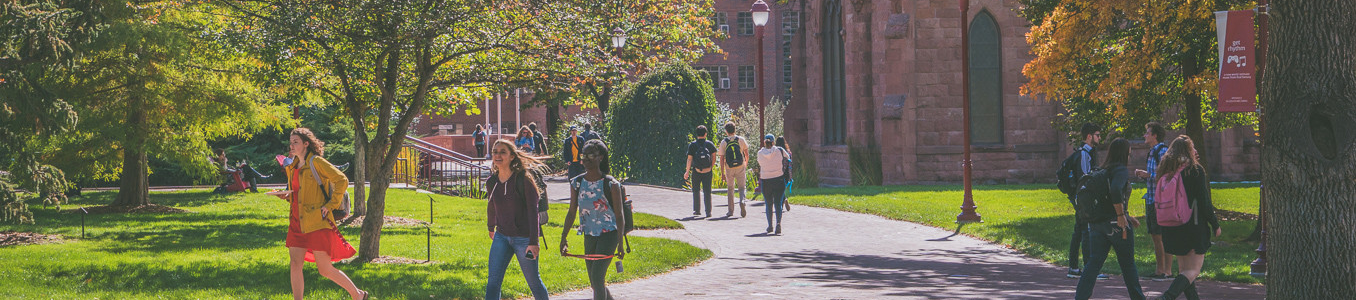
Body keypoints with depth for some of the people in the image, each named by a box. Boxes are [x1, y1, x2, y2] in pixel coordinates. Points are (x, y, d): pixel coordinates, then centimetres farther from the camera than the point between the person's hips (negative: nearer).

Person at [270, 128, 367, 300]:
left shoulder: (316, 162, -8)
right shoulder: (293, 167, 15)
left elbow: (342, 180, -13)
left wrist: (331, 205, -14)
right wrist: (288, 195, 5)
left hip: (317, 222, -7)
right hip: (297, 222, 7)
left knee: (325, 269, -3)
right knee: (295, 265, -1)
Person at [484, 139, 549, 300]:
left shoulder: (523, 179, -15)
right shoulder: (492, 181, 1)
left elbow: (533, 211, -17)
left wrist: (533, 242, -22)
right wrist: (491, 227, 35)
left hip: (524, 237, -5)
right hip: (501, 237, 5)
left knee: (533, 281, 7)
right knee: (493, 281, -5)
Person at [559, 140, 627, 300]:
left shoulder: (611, 184, -11)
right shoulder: (577, 183, 2)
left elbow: (619, 215, -7)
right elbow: (572, 212, 9)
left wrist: (620, 243, -10)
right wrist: (563, 238, 5)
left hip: (608, 234, -5)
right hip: (589, 236, 5)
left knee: (597, 277, -16)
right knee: (595, 283, 11)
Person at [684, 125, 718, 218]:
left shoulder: (692, 145, -4)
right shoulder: (710, 144, 0)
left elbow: (689, 159, -6)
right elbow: (714, 157, 0)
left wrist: (687, 172, -2)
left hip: (696, 171, -1)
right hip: (707, 172, 1)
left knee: (696, 191, 15)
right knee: (707, 192, 3)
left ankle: (697, 210, 16)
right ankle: (708, 212, -2)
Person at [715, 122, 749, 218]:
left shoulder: (724, 142, -3)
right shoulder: (741, 140, 0)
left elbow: (722, 159, -5)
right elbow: (746, 154, 7)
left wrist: (722, 173, -1)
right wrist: (746, 163, 27)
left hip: (729, 168, 0)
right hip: (740, 167, 0)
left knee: (730, 189, 13)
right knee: (741, 187, 8)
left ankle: (731, 211, 14)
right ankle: (742, 200, -24)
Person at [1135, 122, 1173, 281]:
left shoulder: (1163, 151, -13)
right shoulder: (1152, 152, 17)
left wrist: (1148, 175, -17)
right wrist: (1142, 175, 8)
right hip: (1151, 199, 10)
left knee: (1164, 237, -7)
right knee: (1155, 236, 11)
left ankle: (1167, 271, -5)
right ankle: (1159, 270, 16)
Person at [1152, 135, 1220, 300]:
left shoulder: (1166, 172, 6)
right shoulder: (1195, 170, -9)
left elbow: (1161, 201, 9)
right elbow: (1204, 201, -10)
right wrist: (1215, 225, -2)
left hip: (1173, 229, 6)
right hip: (1194, 225, -6)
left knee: (1183, 268, 16)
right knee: (1193, 270, -4)